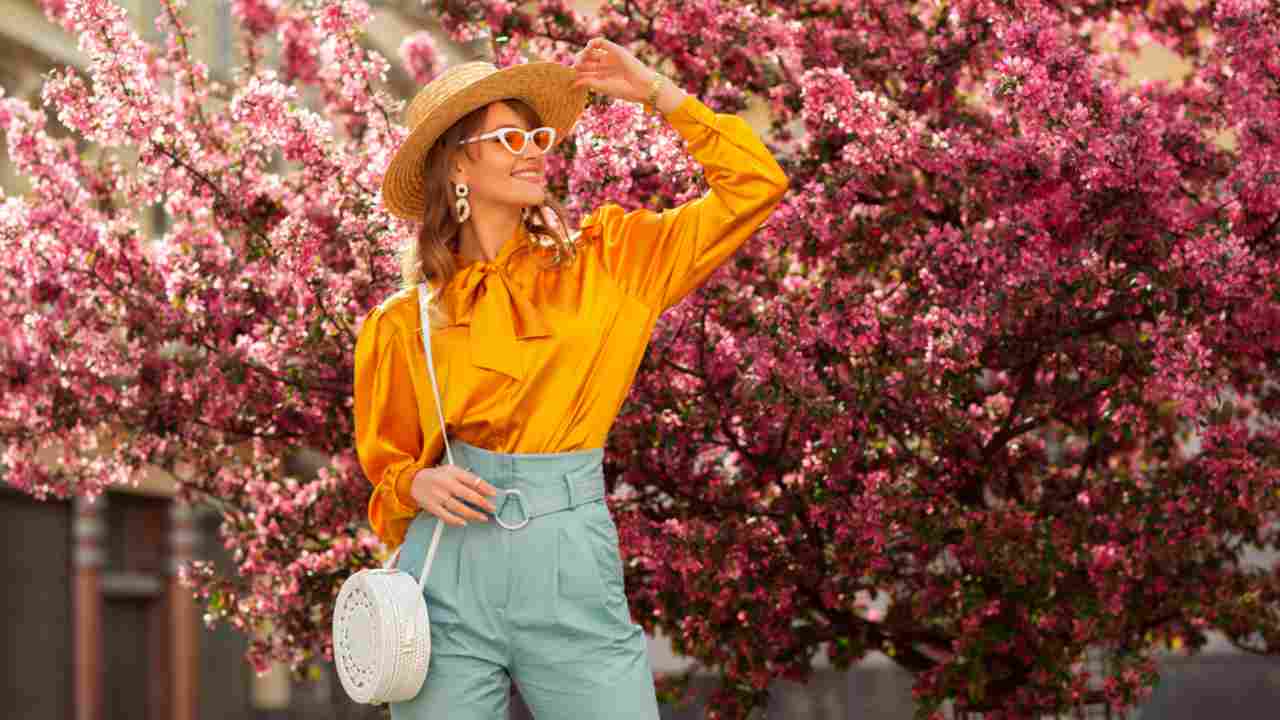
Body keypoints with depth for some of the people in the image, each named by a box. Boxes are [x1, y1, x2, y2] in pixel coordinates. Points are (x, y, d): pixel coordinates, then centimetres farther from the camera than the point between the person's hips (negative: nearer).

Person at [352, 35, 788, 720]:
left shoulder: (602, 262, 8)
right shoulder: (404, 325, 7)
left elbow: (754, 185, 6)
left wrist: (655, 91, 7)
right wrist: (417, 485, -6)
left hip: (572, 568, 0)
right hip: (448, 577, 0)